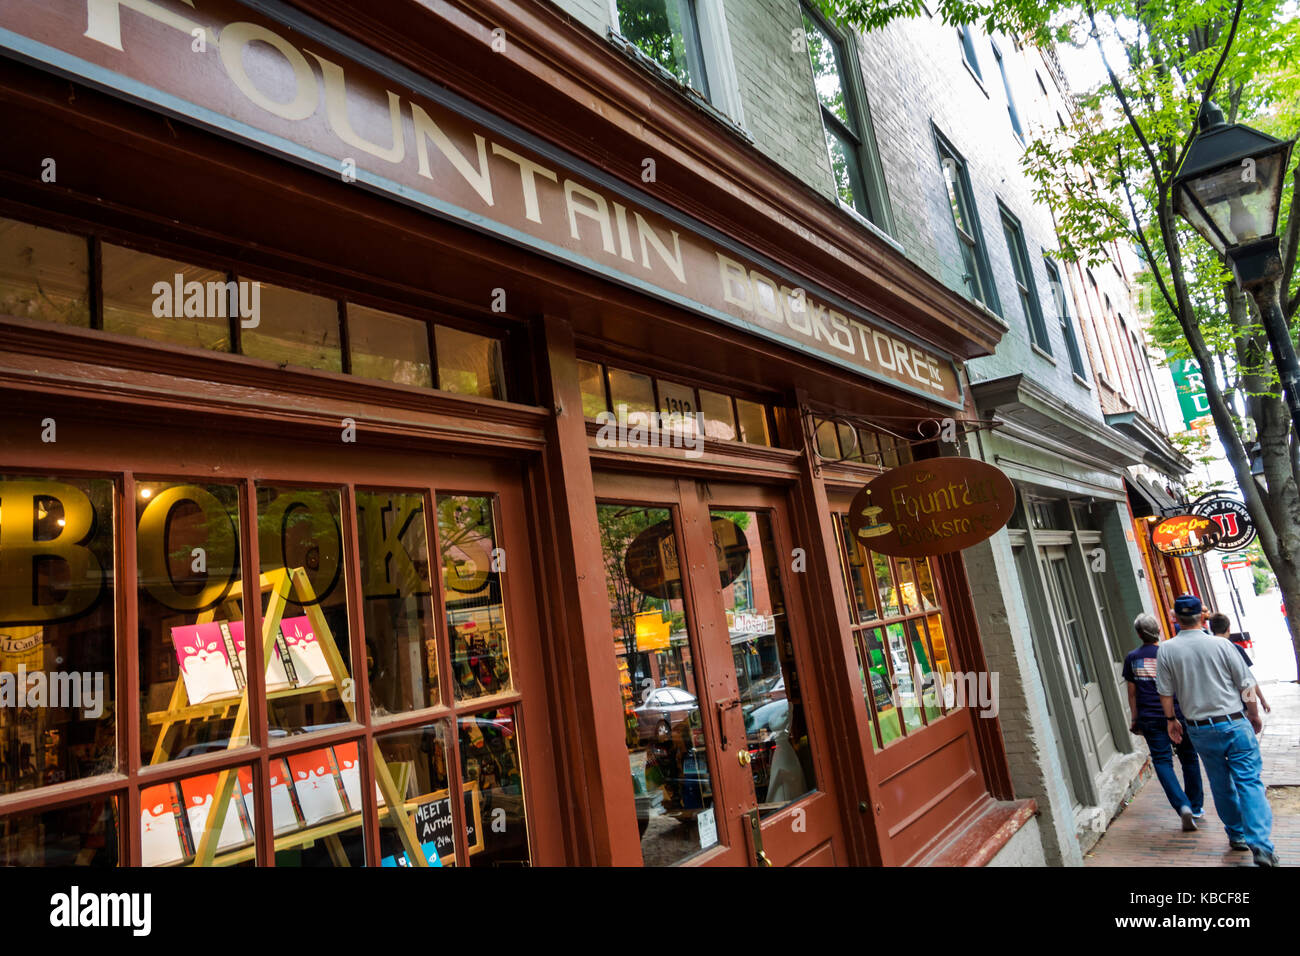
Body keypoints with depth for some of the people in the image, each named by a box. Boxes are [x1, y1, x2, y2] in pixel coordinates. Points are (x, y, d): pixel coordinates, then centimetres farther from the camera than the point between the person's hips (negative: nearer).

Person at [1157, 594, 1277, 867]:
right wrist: (1254, 716, 13)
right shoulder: (1220, 644, -8)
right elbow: (1246, 685, -2)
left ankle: (1236, 834, 27)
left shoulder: (1167, 651, -5)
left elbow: (1165, 692, 0)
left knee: (1220, 784, 17)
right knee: (1248, 782, -1)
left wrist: (1171, 720, 15)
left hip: (1199, 729, 2)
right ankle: (1260, 844, -10)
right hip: (1234, 723, -2)